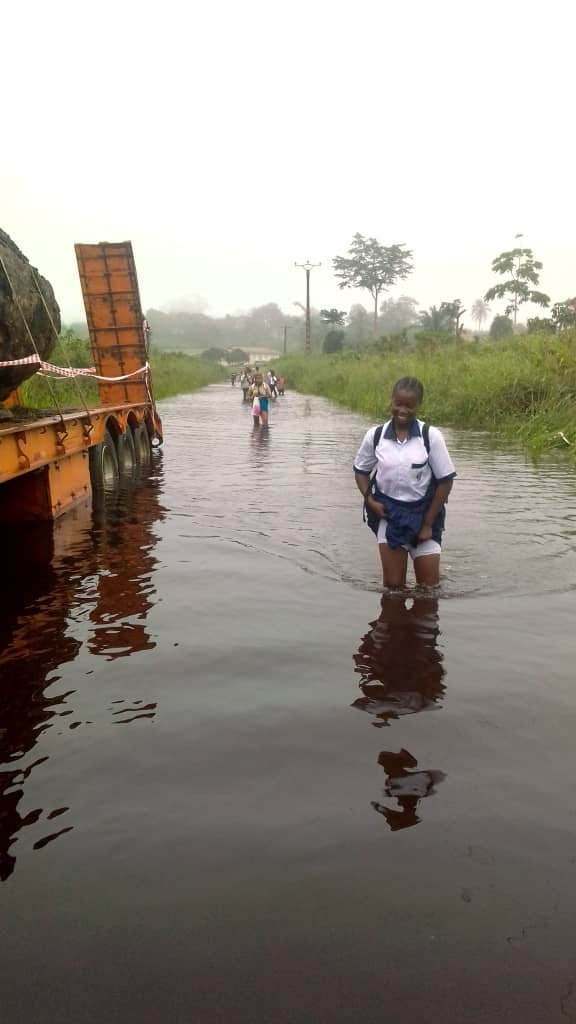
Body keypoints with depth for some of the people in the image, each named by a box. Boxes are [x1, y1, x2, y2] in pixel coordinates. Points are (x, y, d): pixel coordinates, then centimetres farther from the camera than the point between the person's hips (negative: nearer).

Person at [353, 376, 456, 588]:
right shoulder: (375, 435, -7)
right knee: (392, 585, 1)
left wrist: (428, 523, -6)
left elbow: (445, 480, -7)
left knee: (429, 587, 6)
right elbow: (361, 470, 11)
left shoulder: (431, 436, -13)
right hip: (389, 512, 1)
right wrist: (369, 499, -7)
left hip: (422, 512, -1)